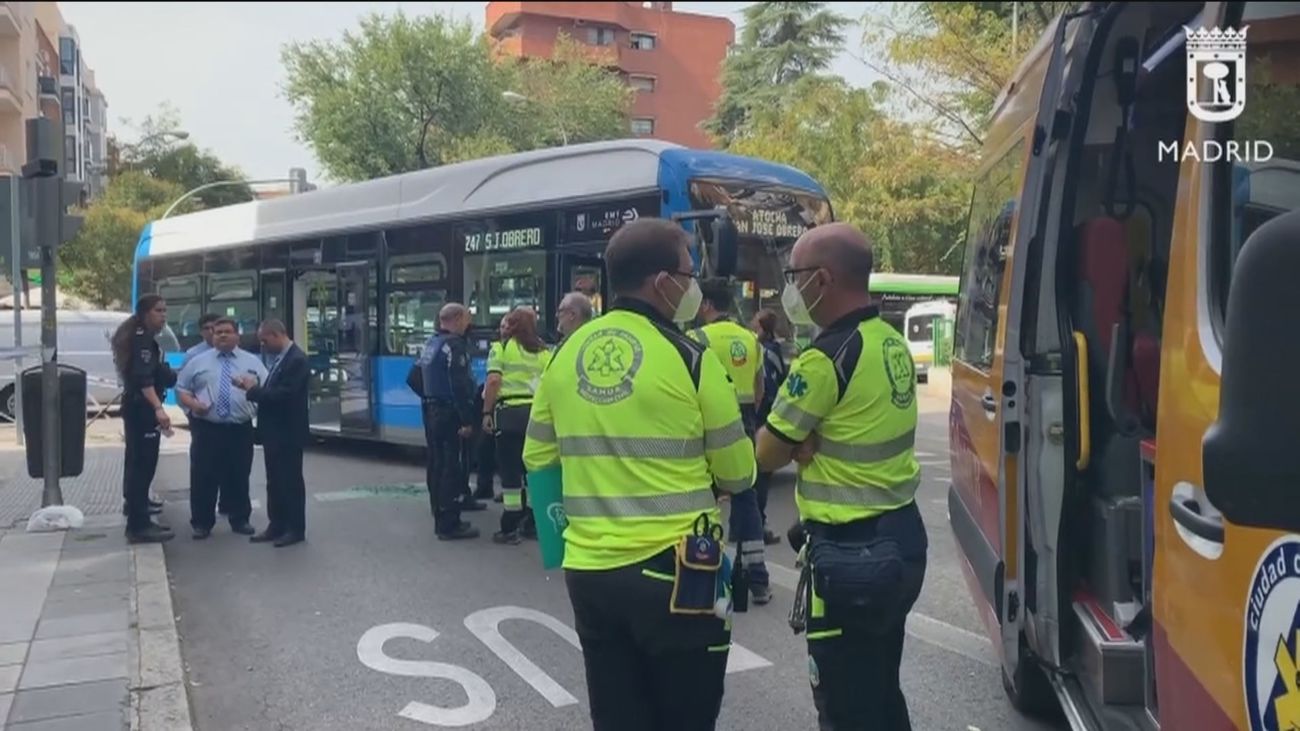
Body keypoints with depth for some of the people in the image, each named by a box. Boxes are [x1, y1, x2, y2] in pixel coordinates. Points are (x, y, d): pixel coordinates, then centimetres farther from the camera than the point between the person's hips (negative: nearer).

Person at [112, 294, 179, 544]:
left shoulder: (141, 338, 17)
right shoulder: (143, 340, -14)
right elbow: (143, 378, -27)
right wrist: (158, 408, -36)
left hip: (137, 407, 11)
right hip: (142, 408, -11)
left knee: (137, 464, 15)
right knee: (143, 466, -9)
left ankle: (137, 521, 23)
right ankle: (139, 526, -8)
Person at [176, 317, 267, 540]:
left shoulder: (252, 362, 9)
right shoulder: (198, 362, 10)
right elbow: (181, 388, 10)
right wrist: (192, 403, -9)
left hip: (241, 430, 0)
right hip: (207, 429, 0)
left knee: (239, 477, 9)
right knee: (205, 477, 1)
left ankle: (240, 520, 21)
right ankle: (202, 523, 12)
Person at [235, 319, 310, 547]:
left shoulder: (297, 359, -18)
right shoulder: (280, 358, 12)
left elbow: (283, 395, -26)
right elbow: (272, 391, 12)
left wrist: (254, 389, -15)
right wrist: (253, 387, -5)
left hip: (288, 433, -9)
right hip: (274, 432, 9)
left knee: (291, 481, 1)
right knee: (274, 482, 14)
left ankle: (296, 529, 10)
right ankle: (276, 526, 23)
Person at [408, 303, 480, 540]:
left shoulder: (430, 344, 14)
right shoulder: (454, 345, -16)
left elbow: (413, 379, 20)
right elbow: (459, 386, -24)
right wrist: (467, 420, -23)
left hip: (430, 411, 10)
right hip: (448, 413, -10)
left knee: (436, 465, 13)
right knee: (452, 468, -6)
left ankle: (441, 520, 22)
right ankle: (449, 525, -3)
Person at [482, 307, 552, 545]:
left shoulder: (503, 348, 1)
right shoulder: (545, 352, 13)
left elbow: (493, 380, -10)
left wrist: (487, 412, -6)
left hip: (510, 410, -4)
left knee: (510, 470, 1)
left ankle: (510, 529, 3)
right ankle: (534, 523, 19)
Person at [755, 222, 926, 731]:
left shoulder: (825, 358, -20)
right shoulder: (893, 342, 6)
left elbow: (767, 456, -13)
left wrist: (797, 438, 5)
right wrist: (811, 440, -5)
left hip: (849, 554, -9)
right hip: (901, 536, 9)